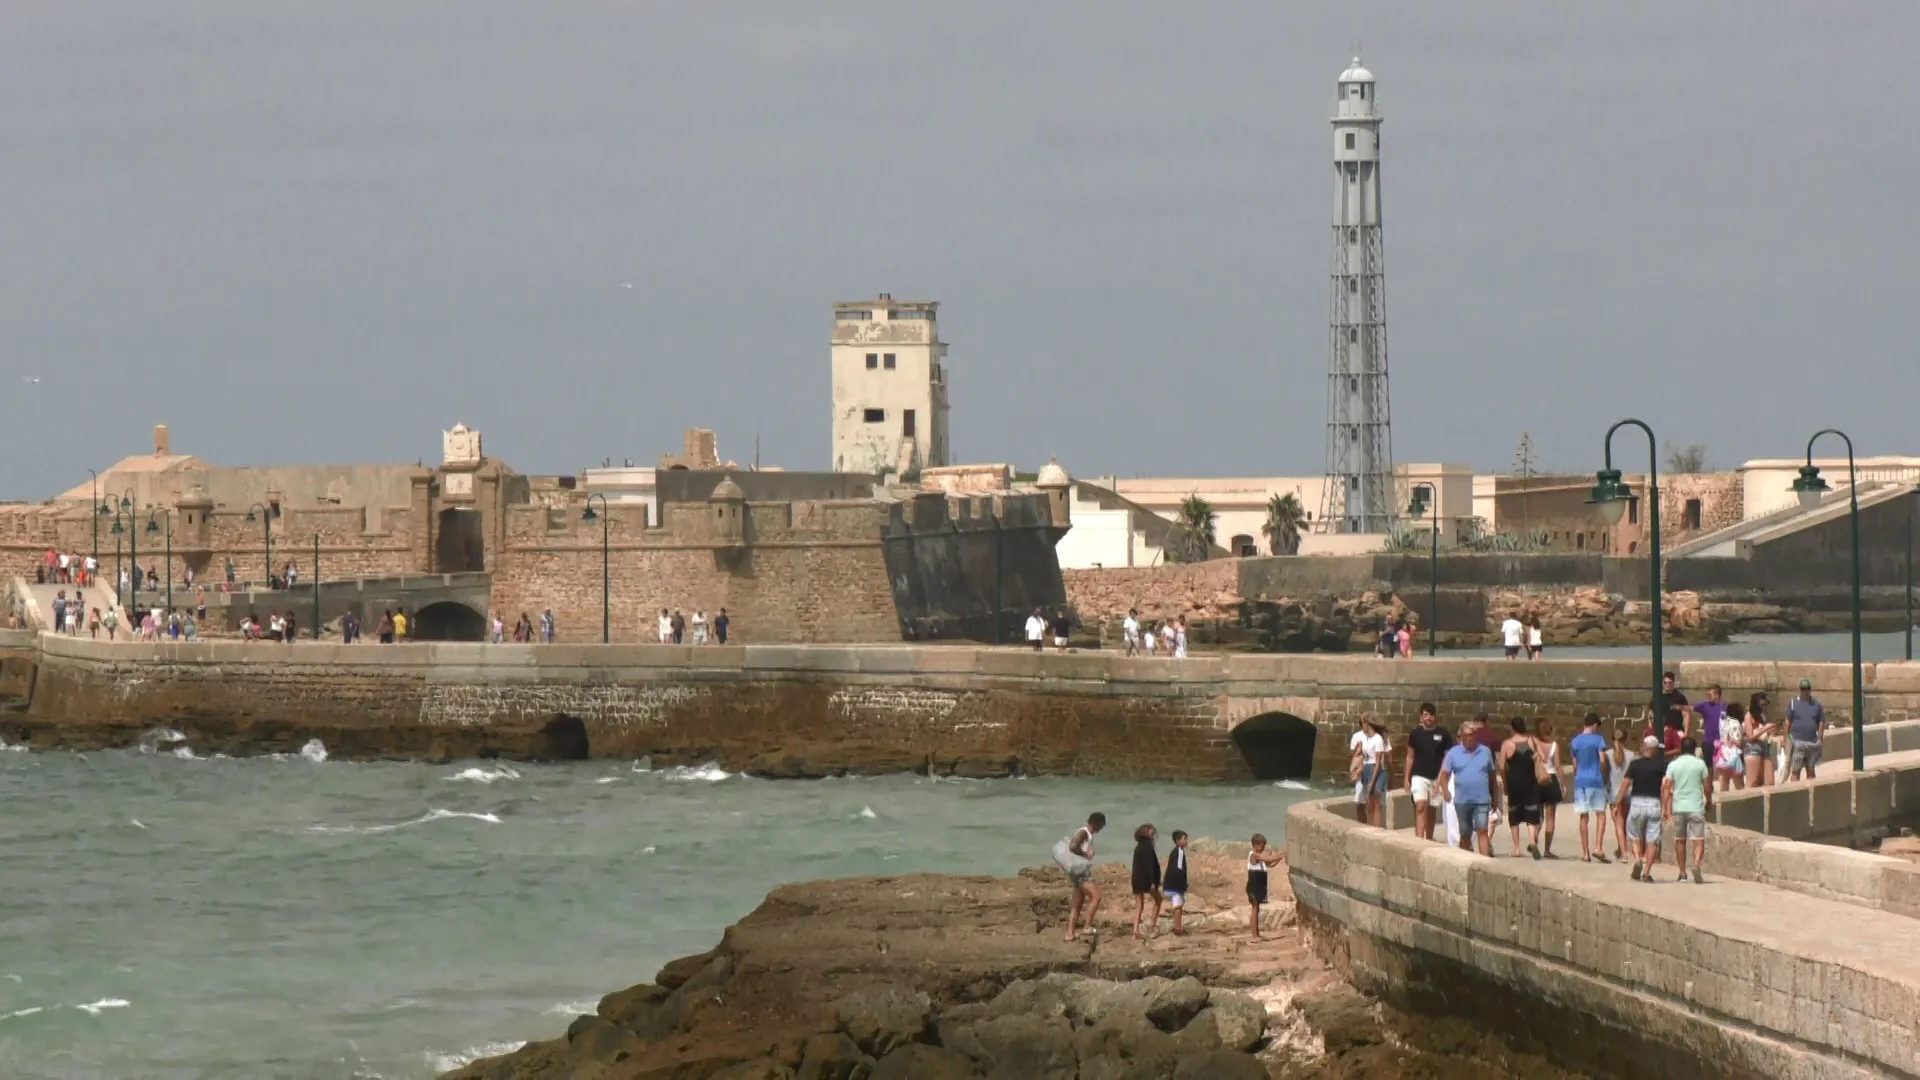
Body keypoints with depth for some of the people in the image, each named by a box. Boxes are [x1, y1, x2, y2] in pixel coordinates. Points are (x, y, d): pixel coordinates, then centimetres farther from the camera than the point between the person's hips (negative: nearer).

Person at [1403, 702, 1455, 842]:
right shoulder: (1416, 734, 2)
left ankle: (1429, 840, 21)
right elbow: (1410, 757, 9)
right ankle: (1419, 839, -24)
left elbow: (1448, 757, 1)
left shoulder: (1443, 734, -1)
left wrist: (1441, 778, -7)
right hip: (1419, 776, -1)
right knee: (1421, 806, -17)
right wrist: (1407, 779, 6)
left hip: (1436, 778, 1)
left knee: (1431, 810, 9)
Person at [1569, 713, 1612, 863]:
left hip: (1580, 781, 4)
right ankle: (1598, 847, -15)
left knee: (1584, 817, 5)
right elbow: (1602, 760, -10)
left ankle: (1585, 853, 5)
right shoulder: (1598, 739, -5)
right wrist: (1604, 776, 4)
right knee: (1601, 814, 2)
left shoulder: (1575, 741, 9)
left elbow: (1575, 765, 11)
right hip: (1595, 780, -4)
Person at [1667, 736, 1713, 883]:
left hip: (1679, 808, 2)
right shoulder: (1700, 764, -1)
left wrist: (1667, 807, -1)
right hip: (1696, 807, -2)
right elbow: (1707, 787, 2)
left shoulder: (1673, 765, 2)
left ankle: (1682, 873, 17)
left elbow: (1668, 788, -3)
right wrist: (1709, 802, 18)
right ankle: (1696, 866, -28)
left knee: (1680, 840, 14)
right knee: (1699, 840, -4)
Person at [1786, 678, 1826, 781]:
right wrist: (1786, 740, -4)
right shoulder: (1793, 703, 2)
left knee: (1811, 771, 9)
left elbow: (1822, 722, 8)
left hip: (1812, 743, 3)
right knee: (1795, 772, -5)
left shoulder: (1817, 705, 8)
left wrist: (1820, 739, -2)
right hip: (1797, 742, -3)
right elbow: (1788, 722, 1)